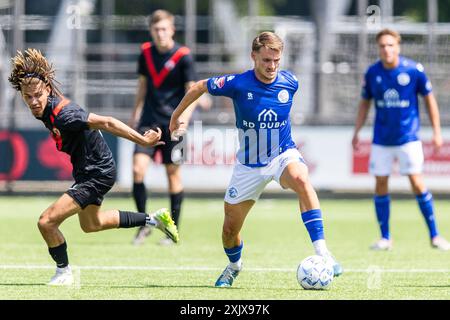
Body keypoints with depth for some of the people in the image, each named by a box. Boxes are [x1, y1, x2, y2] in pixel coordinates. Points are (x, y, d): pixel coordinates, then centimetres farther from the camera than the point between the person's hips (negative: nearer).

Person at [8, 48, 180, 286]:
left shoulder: (63, 114, -32)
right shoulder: (44, 109, -7)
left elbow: (106, 123, -30)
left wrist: (142, 140, -26)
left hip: (97, 174, -10)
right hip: (87, 170, 10)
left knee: (47, 222, -16)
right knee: (91, 224, 33)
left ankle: (63, 273, 7)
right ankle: (154, 219, 43)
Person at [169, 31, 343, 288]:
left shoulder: (290, 83, -11)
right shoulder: (237, 84, -18)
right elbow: (199, 87, 0)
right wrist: (177, 115, 12)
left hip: (283, 154, -1)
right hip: (250, 166, 1)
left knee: (301, 180, -37)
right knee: (230, 228, 7)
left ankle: (322, 252, -41)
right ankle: (234, 266, 44)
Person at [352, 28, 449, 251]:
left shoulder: (414, 70, -9)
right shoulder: (372, 73, -2)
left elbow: (429, 99, 1)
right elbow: (365, 103, 11)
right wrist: (357, 131, 6)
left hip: (408, 138, -3)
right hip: (381, 139, 3)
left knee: (416, 182, -8)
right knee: (380, 184, 2)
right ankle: (385, 238, 12)